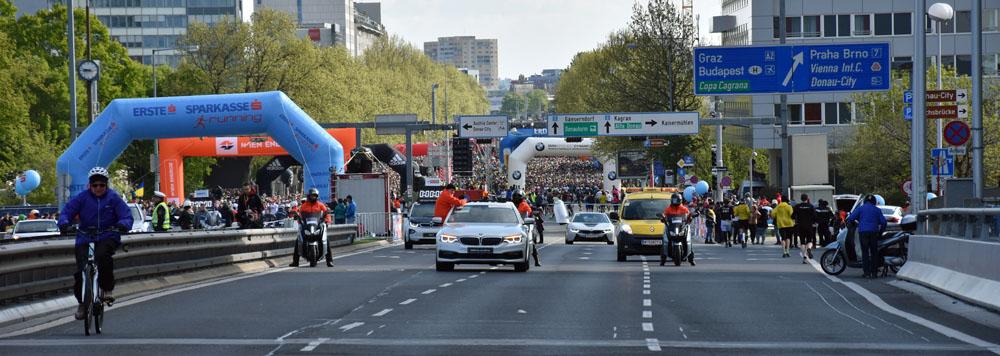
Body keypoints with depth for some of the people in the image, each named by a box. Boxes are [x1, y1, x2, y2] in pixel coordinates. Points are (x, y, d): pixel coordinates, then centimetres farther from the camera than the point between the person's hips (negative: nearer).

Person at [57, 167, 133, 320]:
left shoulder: (113, 198, 1)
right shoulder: (82, 198, 3)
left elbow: (126, 215, -5)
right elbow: (67, 211, -2)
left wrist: (123, 224, -28)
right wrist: (64, 223, -24)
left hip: (108, 236, -2)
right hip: (85, 237, 2)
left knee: (102, 255, -35)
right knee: (80, 270, -9)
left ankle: (107, 289, -18)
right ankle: (82, 302, 11)